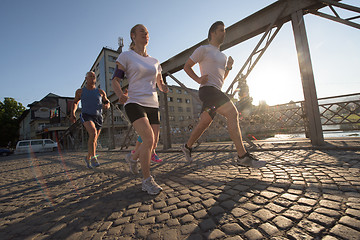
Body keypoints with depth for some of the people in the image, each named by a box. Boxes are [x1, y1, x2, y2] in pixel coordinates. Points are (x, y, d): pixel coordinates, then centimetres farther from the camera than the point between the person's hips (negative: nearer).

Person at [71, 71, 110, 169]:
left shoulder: (101, 92, 8)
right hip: (86, 116, -2)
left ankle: (88, 158, 30)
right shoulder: (80, 91, 8)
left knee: (94, 140, 7)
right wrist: (72, 113, 6)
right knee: (93, 133, -30)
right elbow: (75, 103, 21)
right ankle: (93, 157, -21)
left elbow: (107, 103, 16)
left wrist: (106, 105, -8)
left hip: (98, 117, 3)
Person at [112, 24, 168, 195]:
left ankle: (132, 158, 35)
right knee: (148, 139, -24)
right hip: (134, 102, -5)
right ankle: (147, 180, -5)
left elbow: (160, 84, 21)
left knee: (153, 144, 3)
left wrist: (165, 88, -3)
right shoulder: (126, 56, 5)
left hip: (153, 105, 5)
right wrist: (120, 94, -21)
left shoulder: (154, 62, 17)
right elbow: (115, 80, 1)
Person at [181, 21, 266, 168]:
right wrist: (198, 79, -9)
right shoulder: (203, 50, 6)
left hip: (216, 92, 8)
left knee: (204, 123, 8)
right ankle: (243, 156, -21)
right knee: (232, 113, -22)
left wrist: (228, 67, 9)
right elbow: (186, 66, 6)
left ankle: (187, 147, 26)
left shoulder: (223, 56, 27)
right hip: (207, 89, -8)